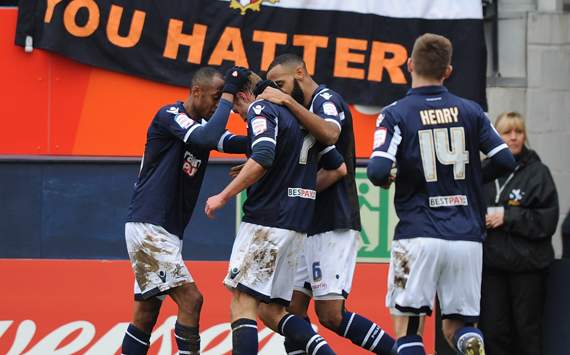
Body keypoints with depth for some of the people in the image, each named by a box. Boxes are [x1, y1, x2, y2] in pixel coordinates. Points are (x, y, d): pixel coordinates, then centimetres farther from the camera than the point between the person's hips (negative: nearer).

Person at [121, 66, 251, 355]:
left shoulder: (202, 125, 14)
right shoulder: (170, 115, -11)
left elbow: (235, 143, 0)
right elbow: (208, 138, -27)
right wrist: (229, 93, -20)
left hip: (167, 233, 10)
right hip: (147, 228, -10)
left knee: (146, 314, 10)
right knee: (190, 299, -14)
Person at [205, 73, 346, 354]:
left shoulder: (260, 109, -4)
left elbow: (263, 158, -22)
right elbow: (339, 168, 20)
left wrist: (223, 196, -14)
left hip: (267, 220, -8)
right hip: (297, 226, 8)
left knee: (243, 302, -6)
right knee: (270, 310, 10)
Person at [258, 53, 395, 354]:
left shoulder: (326, 99, -8)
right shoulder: (304, 110, 20)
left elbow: (330, 134, -31)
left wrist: (288, 101, -27)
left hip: (334, 225, -10)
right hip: (309, 225, 10)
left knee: (331, 314, -14)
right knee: (293, 307, 6)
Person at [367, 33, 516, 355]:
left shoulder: (395, 115, -3)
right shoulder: (470, 111, 6)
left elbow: (378, 173, -15)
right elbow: (507, 161, 4)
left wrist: (388, 178, 9)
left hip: (418, 235, -3)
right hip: (467, 237, 3)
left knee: (408, 329, 8)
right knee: (458, 325, 13)